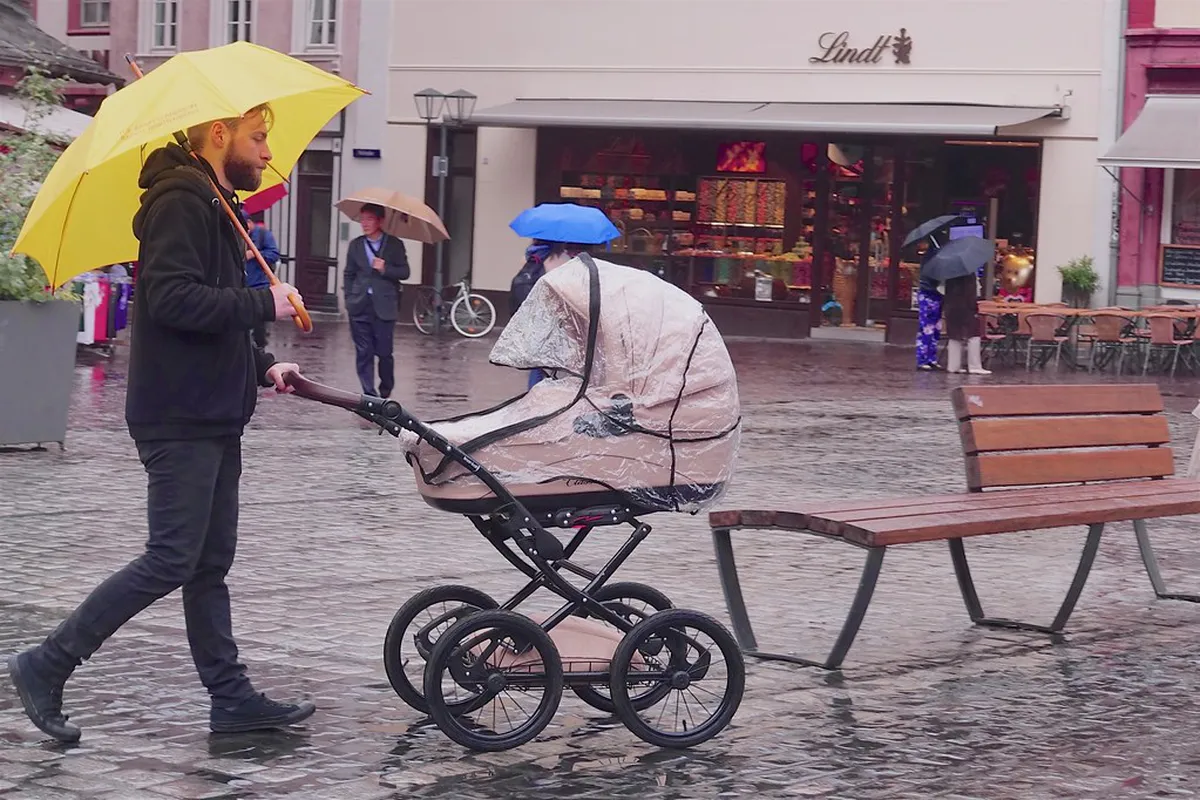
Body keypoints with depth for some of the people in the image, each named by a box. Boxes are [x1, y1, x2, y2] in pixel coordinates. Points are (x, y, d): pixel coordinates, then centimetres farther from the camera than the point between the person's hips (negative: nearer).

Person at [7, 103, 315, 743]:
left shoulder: (212, 207, 20)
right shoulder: (180, 203, -13)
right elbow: (173, 299, -25)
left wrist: (261, 367, 11)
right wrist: (265, 304, -19)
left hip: (213, 417, 10)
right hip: (180, 420, -10)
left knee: (210, 564, 11)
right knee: (171, 561, -10)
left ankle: (231, 698, 14)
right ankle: (45, 667, -3)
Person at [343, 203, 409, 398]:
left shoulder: (394, 245, 4)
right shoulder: (356, 245, 11)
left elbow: (404, 272, 2)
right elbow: (348, 274, 14)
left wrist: (385, 269, -14)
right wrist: (349, 299, 4)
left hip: (384, 307, -2)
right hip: (360, 307, 2)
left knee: (384, 352, -1)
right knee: (364, 353, -1)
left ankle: (385, 392, 19)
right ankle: (369, 395, 2)